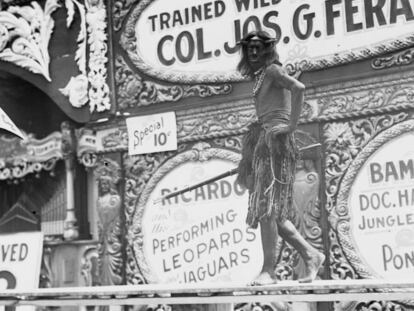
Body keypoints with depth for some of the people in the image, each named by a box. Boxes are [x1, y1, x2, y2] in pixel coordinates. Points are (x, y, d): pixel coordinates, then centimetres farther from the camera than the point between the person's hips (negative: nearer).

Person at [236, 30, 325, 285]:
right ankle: (310, 255, 9)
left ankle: (269, 270, -12)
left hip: (275, 139, -9)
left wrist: (291, 126, -21)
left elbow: (299, 88, -21)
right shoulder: (261, 76, 24)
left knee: (267, 207, -13)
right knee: (271, 210, 6)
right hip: (262, 140, 9)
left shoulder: (273, 69, -2)